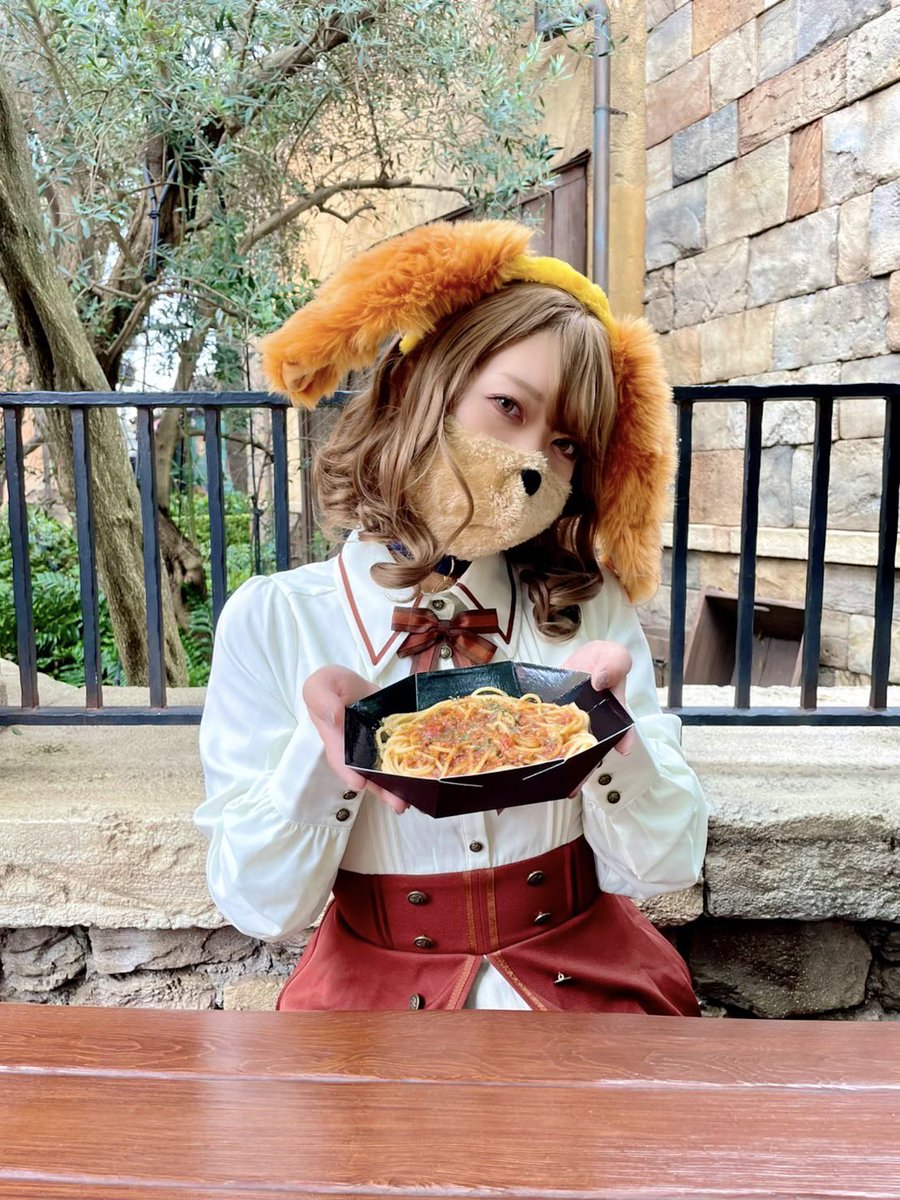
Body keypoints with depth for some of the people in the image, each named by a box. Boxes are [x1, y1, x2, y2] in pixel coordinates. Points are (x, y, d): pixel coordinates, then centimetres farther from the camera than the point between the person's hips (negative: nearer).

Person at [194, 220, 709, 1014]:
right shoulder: (272, 620, -7)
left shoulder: (590, 606, -1)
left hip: (592, 981, 2)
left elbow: (662, 870, -3)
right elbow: (263, 908, -8)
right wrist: (322, 754, -24)